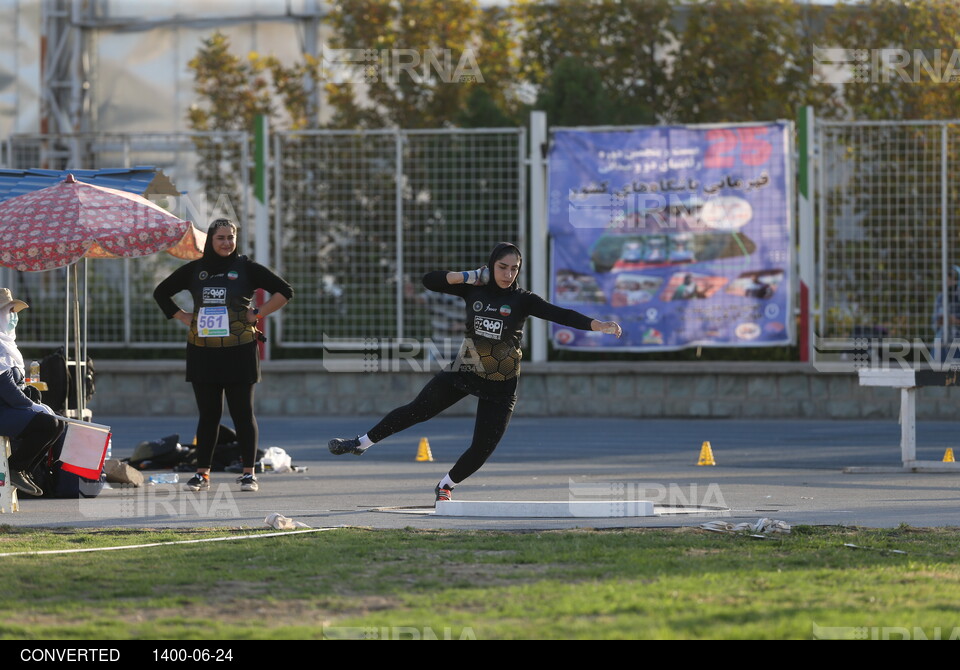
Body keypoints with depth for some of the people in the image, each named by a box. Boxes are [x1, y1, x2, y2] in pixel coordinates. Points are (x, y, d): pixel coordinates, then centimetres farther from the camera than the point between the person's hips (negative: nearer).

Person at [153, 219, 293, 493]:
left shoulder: (246, 268, 1)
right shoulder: (194, 270, 9)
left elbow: (284, 291, 2)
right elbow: (161, 292, 22)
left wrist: (257, 314, -5)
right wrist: (182, 317, 9)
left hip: (239, 351, -3)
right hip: (202, 352, 3)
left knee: (242, 413, 0)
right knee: (208, 414, 6)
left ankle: (249, 473, 4)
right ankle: (202, 473, 10)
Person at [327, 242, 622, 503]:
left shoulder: (522, 300, -13)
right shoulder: (474, 290, -7)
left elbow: (560, 314, -24)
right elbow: (429, 281, -6)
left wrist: (598, 325, -38)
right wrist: (466, 276, -18)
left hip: (501, 385, -1)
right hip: (464, 372, 1)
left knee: (483, 449, -1)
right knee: (417, 410, 10)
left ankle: (445, 486, 25)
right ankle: (361, 443, 26)